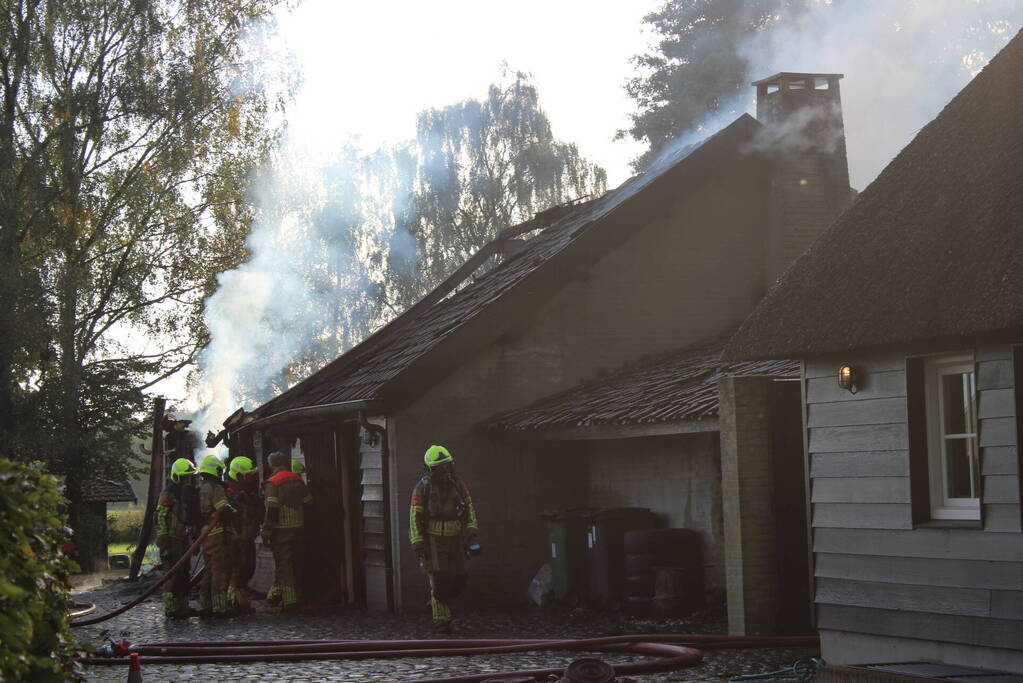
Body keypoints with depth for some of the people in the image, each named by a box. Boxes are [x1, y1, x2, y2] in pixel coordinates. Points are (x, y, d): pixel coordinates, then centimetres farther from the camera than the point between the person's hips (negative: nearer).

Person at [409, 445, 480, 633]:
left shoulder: (459, 486, 1)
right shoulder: (422, 489, -9)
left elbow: (470, 512, 6)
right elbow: (415, 518, -7)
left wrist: (472, 535, -7)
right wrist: (418, 546, -12)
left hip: (455, 540, 4)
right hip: (433, 540, -4)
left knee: (458, 580, 3)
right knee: (439, 578, -12)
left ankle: (437, 602, 30)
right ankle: (441, 619, -3)